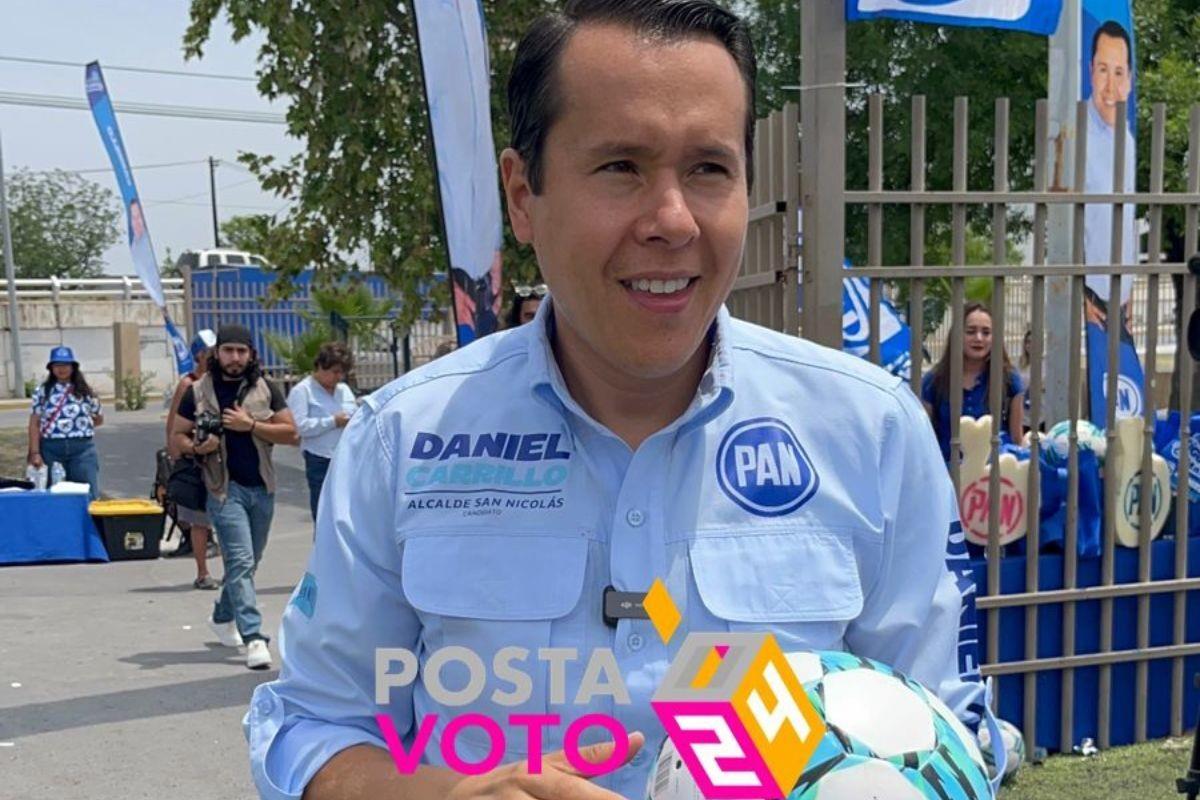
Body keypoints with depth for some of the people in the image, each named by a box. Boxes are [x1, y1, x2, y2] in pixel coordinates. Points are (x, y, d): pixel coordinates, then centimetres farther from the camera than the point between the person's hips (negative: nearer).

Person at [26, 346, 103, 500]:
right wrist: (35, 452, -5)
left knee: (88, 494, -2)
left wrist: (81, 426, 7)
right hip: (51, 448, 0)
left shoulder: (84, 391, 7)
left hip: (82, 447, 0)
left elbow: (99, 419, 18)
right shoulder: (42, 391, 4)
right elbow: (35, 423, 1)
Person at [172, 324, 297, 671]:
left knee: (247, 563, 15)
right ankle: (254, 638, -16)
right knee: (241, 562, -13)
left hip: (262, 488, 4)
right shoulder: (197, 392, 2)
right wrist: (196, 447, -15)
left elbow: (290, 433, 0)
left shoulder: (265, 389, 5)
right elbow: (178, 436, 7)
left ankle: (223, 616, 37)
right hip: (224, 487, -3)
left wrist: (251, 425, -12)